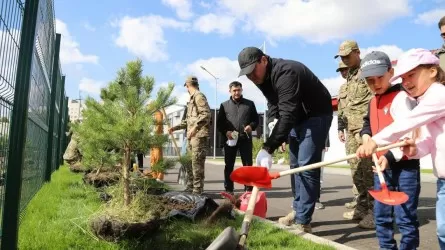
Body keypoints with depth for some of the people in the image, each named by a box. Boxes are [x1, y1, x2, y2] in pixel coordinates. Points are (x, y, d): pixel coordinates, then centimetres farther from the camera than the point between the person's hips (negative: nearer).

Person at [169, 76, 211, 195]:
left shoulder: (199, 96, -7)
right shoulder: (192, 99, 23)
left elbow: (206, 114, -20)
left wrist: (195, 127, -28)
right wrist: (175, 127, 25)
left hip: (199, 135, -10)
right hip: (192, 136, 10)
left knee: (197, 163, -8)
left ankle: (197, 190, -3)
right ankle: (190, 187, 23)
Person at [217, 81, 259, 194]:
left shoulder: (249, 104, 9)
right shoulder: (224, 105, 9)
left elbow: (256, 119, 13)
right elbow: (219, 123, 8)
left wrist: (251, 126, -10)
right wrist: (225, 132, -11)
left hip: (245, 139, 0)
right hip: (230, 140, 0)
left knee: (248, 165, 2)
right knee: (229, 166, 4)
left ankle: (249, 189, 9)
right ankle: (229, 190, 13)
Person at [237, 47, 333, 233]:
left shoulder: (285, 73, -31)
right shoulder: (262, 77, -1)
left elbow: (287, 115, -40)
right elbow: (276, 108, 8)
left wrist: (268, 148, -44)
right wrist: (279, 137, -3)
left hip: (316, 116, -9)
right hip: (298, 117, 10)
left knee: (306, 166, -14)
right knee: (298, 165, 13)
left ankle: (302, 222, -8)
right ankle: (298, 211, 25)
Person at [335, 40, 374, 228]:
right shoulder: (350, 75, 22)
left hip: (365, 127, -8)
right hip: (351, 128, 9)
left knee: (368, 169, -8)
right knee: (356, 169, 10)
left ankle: (374, 211, 0)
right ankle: (362, 207, 20)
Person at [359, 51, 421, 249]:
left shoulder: (401, 97, -12)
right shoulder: (373, 102, 12)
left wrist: (390, 156, -27)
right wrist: (365, 134, 4)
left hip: (404, 166, -8)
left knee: (405, 217, 0)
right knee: (381, 216, 14)